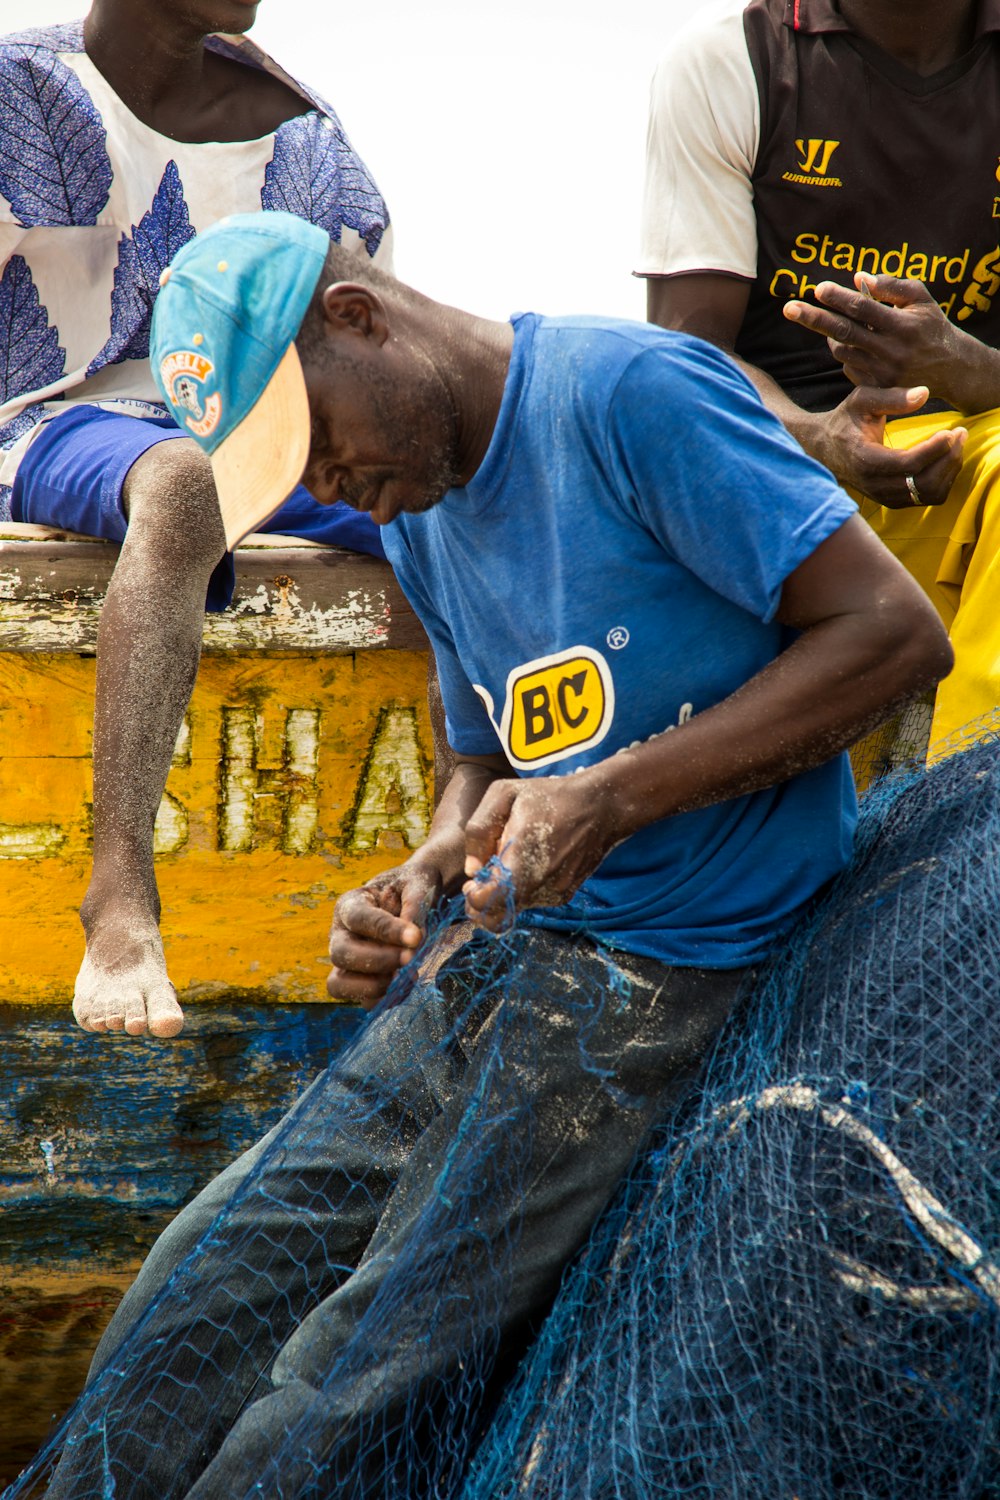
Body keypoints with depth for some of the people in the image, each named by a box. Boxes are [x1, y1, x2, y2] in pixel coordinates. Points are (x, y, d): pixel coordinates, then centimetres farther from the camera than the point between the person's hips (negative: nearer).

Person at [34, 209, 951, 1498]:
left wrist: (607, 801, -20)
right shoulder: (416, 519, 13)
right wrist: (421, 881, 1)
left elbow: (895, 632, -16)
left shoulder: (623, 391, -13)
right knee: (191, 1309, -3)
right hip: (513, 958, 8)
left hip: (677, 979, -8)